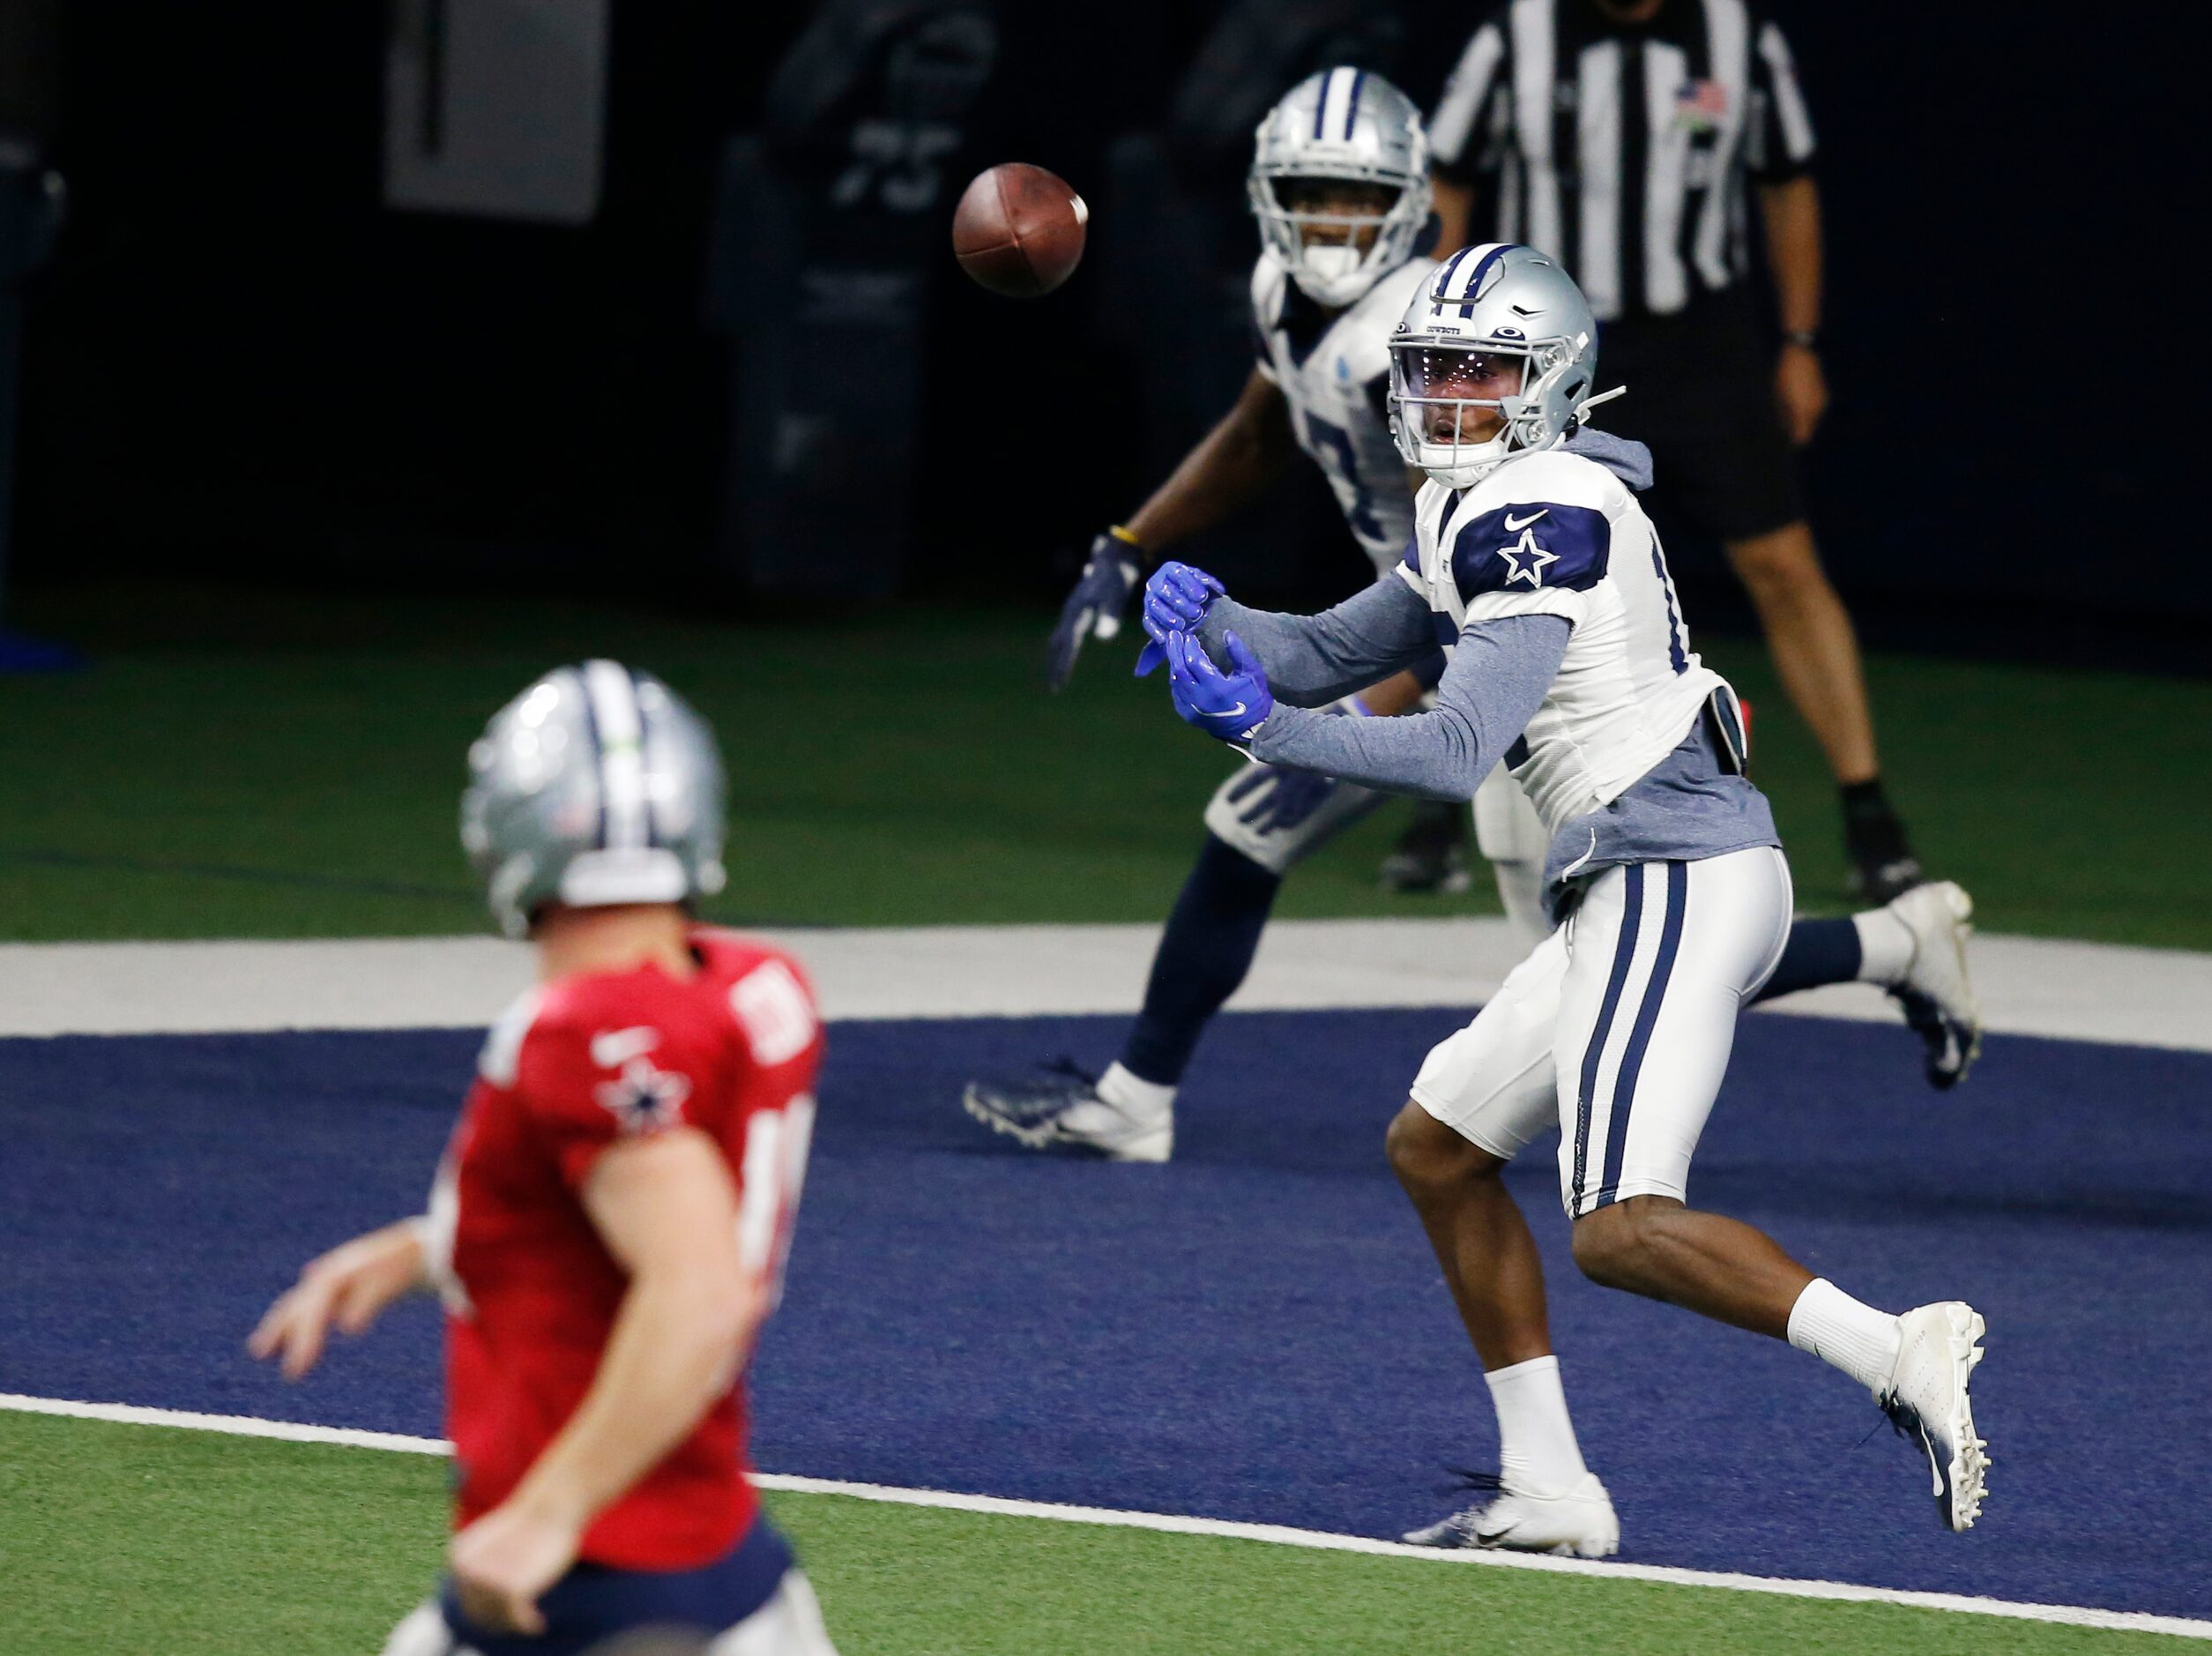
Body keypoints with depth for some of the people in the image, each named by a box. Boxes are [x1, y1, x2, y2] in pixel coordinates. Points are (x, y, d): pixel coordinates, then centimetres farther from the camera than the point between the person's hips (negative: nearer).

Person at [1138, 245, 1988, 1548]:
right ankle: (1550, 1496, 17)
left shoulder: (1539, 515, -14)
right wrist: (1212, 621, 5)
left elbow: (1457, 752, -21)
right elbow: (1332, 656, 24)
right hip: (1650, 889, 11)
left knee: (1623, 1228, -20)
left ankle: (1899, 1354, -25)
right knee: (1437, 1150, 17)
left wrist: (1265, 729, -20)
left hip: (1678, 885, -11)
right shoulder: (1478, 510, 17)